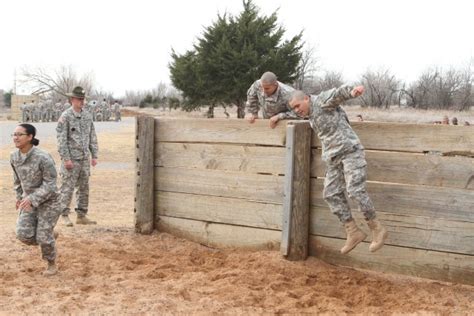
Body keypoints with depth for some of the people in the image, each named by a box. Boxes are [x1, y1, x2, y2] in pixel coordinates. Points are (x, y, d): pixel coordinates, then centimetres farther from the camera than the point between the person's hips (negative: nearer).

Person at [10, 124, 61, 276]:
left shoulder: (43, 158, -25)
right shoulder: (14, 157, -6)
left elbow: (50, 184, -22)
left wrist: (32, 199, -30)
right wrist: (19, 196, 15)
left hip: (48, 201, -5)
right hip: (29, 200, 5)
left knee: (43, 236, -3)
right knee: (24, 235, -7)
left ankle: (52, 264, 26)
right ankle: (51, 236, 24)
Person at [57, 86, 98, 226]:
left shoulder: (87, 116, 10)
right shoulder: (65, 116, -8)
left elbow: (92, 137, 14)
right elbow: (61, 139, -11)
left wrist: (94, 155, 9)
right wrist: (66, 158, -16)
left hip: (85, 158, 6)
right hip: (71, 159, -6)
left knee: (84, 188, 9)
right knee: (68, 187, -2)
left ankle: (82, 216, 17)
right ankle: (64, 215, 7)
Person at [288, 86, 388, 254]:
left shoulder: (322, 100, -10)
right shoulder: (310, 114, 16)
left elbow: (339, 92, -26)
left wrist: (352, 91, -45)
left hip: (349, 149, -9)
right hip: (333, 156, 9)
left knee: (355, 190, -17)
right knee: (331, 194, 1)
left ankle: (377, 229, -4)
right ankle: (353, 232, 6)